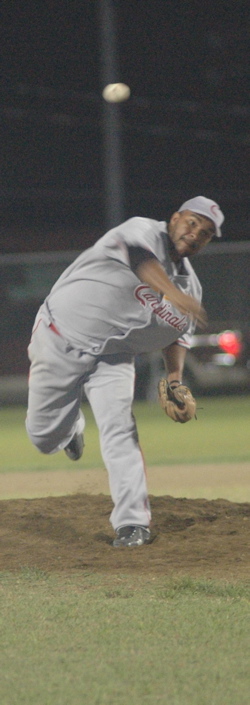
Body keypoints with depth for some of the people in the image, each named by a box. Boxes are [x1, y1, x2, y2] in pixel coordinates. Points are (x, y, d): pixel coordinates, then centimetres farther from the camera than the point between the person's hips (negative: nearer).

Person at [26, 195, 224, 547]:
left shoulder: (191, 286, 4)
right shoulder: (145, 231, -18)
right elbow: (140, 258, -41)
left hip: (113, 357, 4)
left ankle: (132, 522, -19)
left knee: (119, 428, -19)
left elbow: (177, 336, 14)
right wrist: (174, 294, -58)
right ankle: (72, 427, 43)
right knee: (44, 436, 6)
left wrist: (175, 379, -5)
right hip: (61, 339, -4)